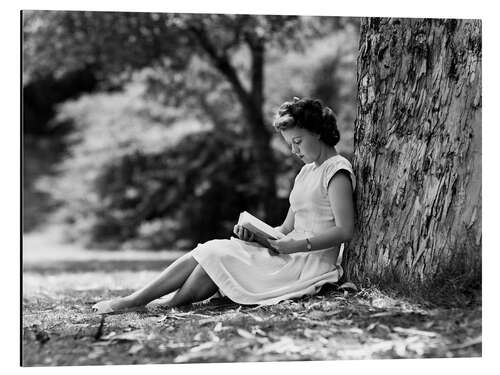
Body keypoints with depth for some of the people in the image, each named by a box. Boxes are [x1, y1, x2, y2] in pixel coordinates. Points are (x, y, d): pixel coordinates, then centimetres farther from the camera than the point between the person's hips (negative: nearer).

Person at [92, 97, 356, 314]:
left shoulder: (337, 170, -7)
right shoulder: (306, 172, 21)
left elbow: (344, 231, -17)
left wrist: (297, 245, -24)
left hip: (312, 261, -8)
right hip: (291, 253, 8)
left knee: (217, 256, -15)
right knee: (208, 252, -6)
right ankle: (135, 300, -10)